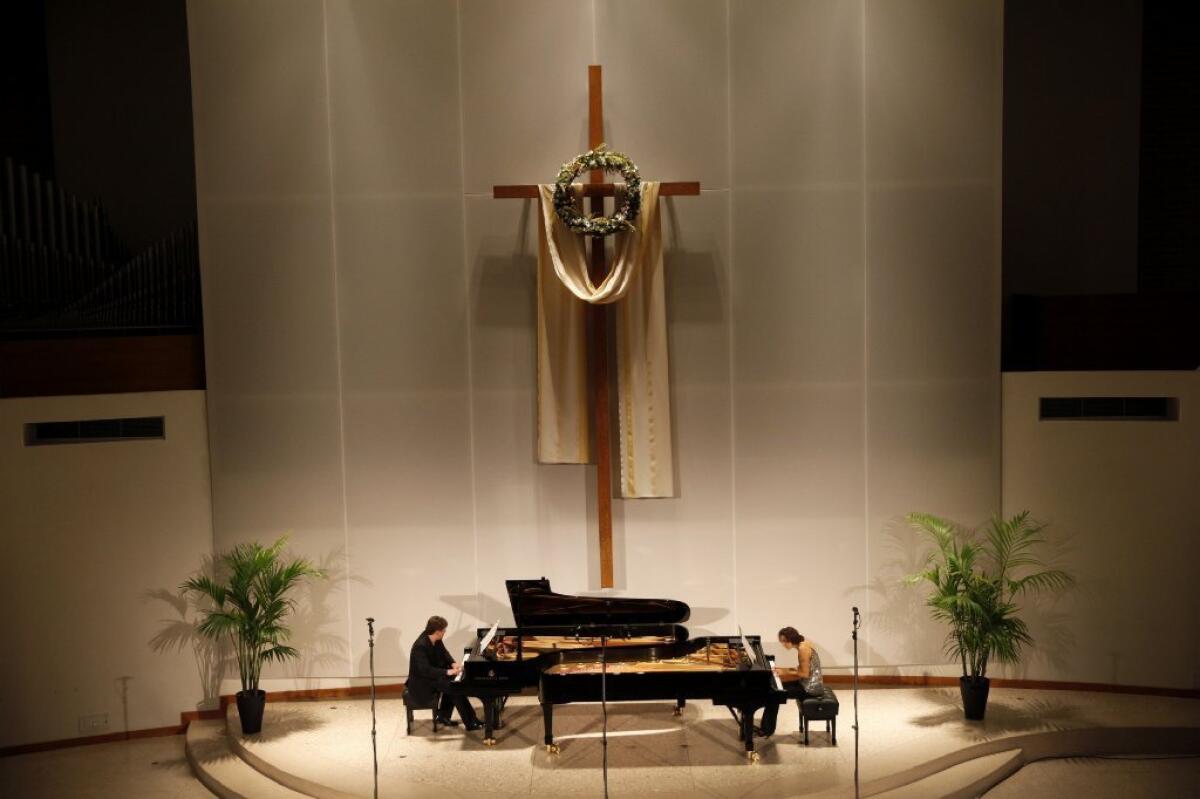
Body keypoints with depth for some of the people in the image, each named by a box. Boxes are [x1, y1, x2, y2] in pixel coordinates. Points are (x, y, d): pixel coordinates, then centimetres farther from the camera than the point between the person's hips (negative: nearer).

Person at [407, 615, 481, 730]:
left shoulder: (435, 640, -3)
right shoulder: (421, 645, -29)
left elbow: (443, 653, 12)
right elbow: (425, 669, -36)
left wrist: (453, 664, -7)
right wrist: (447, 672, -38)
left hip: (430, 675, 10)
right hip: (421, 682, -10)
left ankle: (443, 716, 9)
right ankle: (470, 722, -12)